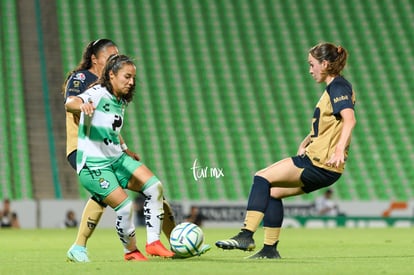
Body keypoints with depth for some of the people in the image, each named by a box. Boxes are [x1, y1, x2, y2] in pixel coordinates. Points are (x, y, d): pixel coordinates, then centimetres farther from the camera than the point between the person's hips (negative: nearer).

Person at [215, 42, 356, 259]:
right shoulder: (332, 88, 21)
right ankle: (270, 249, 16)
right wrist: (306, 142, 16)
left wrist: (339, 150, -37)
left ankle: (246, 236, -15)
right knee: (273, 192, 14)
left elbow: (349, 119, -25)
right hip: (318, 162, 10)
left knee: (262, 178, -11)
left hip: (321, 164, -10)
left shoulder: (338, 87, -10)